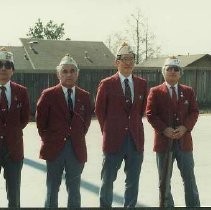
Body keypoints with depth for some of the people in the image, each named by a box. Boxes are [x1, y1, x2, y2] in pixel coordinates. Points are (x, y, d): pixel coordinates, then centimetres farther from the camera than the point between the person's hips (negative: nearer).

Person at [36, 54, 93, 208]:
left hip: (77, 149, 2)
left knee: (74, 189, 11)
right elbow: (40, 121, 2)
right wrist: (48, 139, 0)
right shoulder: (48, 95, -4)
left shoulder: (85, 96, 4)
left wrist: (79, 137, 6)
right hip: (54, 148, -2)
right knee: (52, 188, 9)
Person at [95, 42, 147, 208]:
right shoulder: (107, 84, -4)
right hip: (114, 139, -3)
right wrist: (108, 130, 5)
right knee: (108, 180, 9)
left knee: (133, 181, 11)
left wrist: (133, 125, 11)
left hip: (136, 139, 3)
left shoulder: (142, 84, 5)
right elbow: (99, 110, 5)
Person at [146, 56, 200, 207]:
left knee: (189, 179, 6)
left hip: (184, 140, 2)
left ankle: (193, 205, 16)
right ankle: (167, 205, 20)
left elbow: (194, 112, 4)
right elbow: (150, 114, -4)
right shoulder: (155, 92, 2)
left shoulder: (188, 91, 9)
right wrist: (164, 129, -17)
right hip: (164, 141, -1)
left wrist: (185, 127, -13)